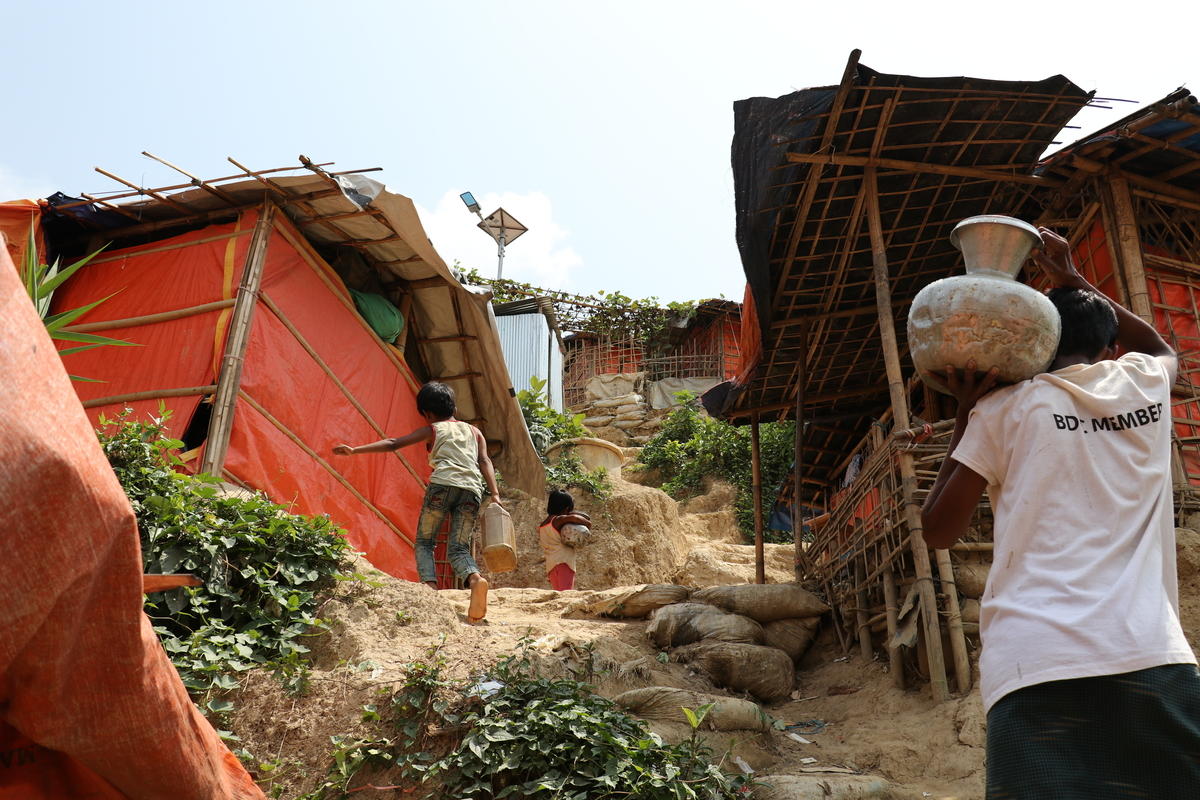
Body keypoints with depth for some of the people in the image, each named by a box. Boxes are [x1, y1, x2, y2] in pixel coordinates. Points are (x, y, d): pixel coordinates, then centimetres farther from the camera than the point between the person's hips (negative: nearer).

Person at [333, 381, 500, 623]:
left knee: (424, 542, 11)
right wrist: (494, 494, 3)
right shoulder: (474, 431, 28)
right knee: (458, 548, 5)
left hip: (442, 485, -3)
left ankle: (430, 586, -15)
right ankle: (475, 578, -28)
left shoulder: (432, 430, 20)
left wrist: (354, 450, 12)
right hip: (472, 490, 3)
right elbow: (485, 462, 13)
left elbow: (393, 444, 11)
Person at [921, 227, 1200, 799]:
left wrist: (966, 413, 18)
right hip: (1153, 660, 3)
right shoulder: (1145, 385, 17)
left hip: (1037, 669, -3)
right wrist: (1073, 280, 44)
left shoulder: (1005, 409, 8)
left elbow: (938, 530, 12)